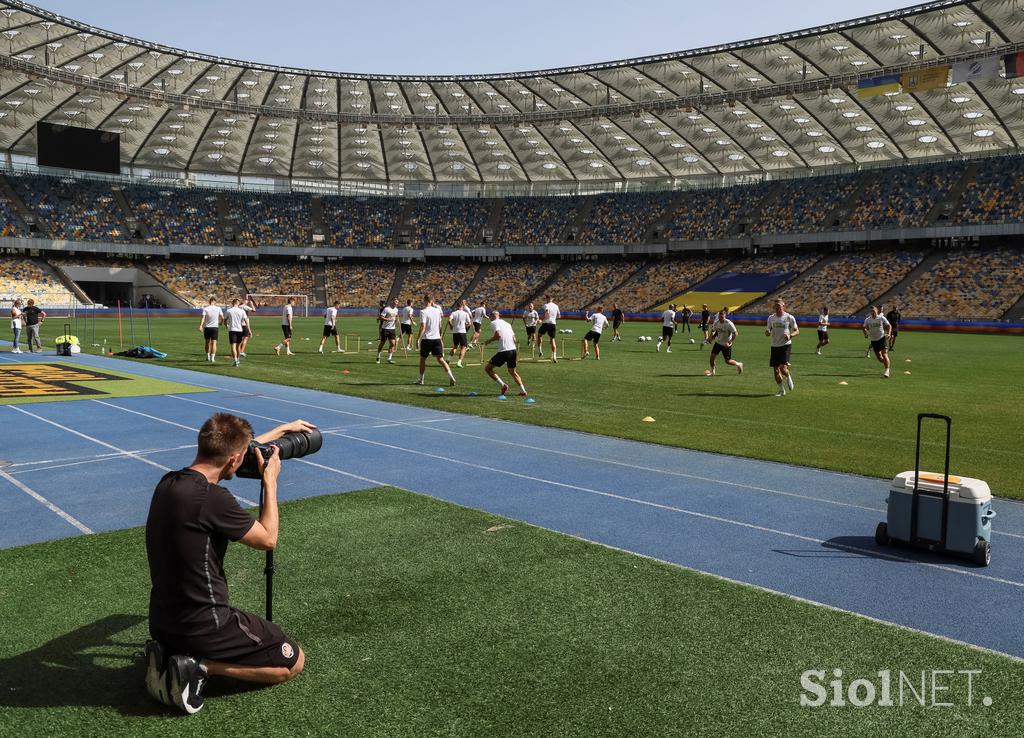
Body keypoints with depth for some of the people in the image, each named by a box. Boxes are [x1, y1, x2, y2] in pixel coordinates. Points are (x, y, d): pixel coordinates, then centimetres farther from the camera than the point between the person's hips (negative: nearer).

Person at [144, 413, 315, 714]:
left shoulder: (168, 483, 0)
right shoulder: (212, 498, -26)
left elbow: (230, 451, 18)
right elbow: (268, 539, -11)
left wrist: (281, 430, 28)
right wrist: (270, 481, 0)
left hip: (162, 624, 8)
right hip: (202, 628, -8)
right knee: (294, 661, 10)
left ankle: (168, 654, 12)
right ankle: (200, 666, -5)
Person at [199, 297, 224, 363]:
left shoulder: (205, 308, -3)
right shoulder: (218, 308, -2)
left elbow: (203, 317, -14)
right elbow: (222, 318, -1)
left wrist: (200, 326, -19)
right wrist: (220, 322, 19)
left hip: (207, 327, 1)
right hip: (215, 327, -1)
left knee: (207, 342, 15)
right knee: (214, 343, 0)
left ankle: (208, 357, 24)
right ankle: (212, 358, -7)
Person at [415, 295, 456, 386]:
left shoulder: (423, 312, -10)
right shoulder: (437, 310, 7)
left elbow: (423, 327, -18)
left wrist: (418, 338, -15)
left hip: (426, 339, -4)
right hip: (437, 338, 4)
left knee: (422, 359, 11)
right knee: (440, 359, 1)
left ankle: (420, 380, 20)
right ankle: (450, 376, -14)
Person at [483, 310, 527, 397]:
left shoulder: (494, 322, -1)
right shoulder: (507, 323, 21)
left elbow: (498, 334, -18)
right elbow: (514, 339, 19)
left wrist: (489, 341, -4)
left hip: (504, 351, -7)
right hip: (513, 350, 7)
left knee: (487, 368, 5)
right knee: (512, 371, 24)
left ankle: (503, 385, -4)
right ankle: (523, 391, 16)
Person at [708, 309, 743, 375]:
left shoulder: (729, 323, -22)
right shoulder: (716, 323, -5)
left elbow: (735, 333, -19)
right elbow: (713, 330, 15)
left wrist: (729, 342, -24)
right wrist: (712, 336, -6)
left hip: (726, 345, -5)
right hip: (718, 342, 5)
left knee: (728, 361, 0)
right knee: (712, 356, -9)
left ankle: (738, 364, 30)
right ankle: (713, 372, 8)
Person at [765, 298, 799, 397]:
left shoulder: (789, 318, -4)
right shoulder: (771, 318, 7)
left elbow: (797, 331, 2)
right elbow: (768, 331, 15)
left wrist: (790, 335, -19)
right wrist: (767, 332, -10)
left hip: (786, 345, -4)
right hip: (774, 346, 4)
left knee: (783, 368, -17)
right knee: (776, 370, 3)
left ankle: (789, 377, 18)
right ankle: (781, 390, 18)